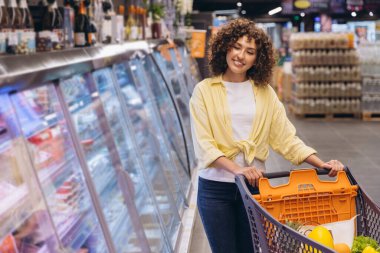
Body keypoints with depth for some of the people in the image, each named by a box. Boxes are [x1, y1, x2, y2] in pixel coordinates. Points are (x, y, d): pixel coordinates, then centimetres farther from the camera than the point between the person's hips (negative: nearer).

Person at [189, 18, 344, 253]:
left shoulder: (265, 93, 6)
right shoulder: (205, 90, -2)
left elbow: (286, 138, 3)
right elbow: (204, 145, -11)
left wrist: (322, 164, -10)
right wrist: (237, 170, -25)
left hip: (254, 185, 2)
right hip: (215, 187, -2)